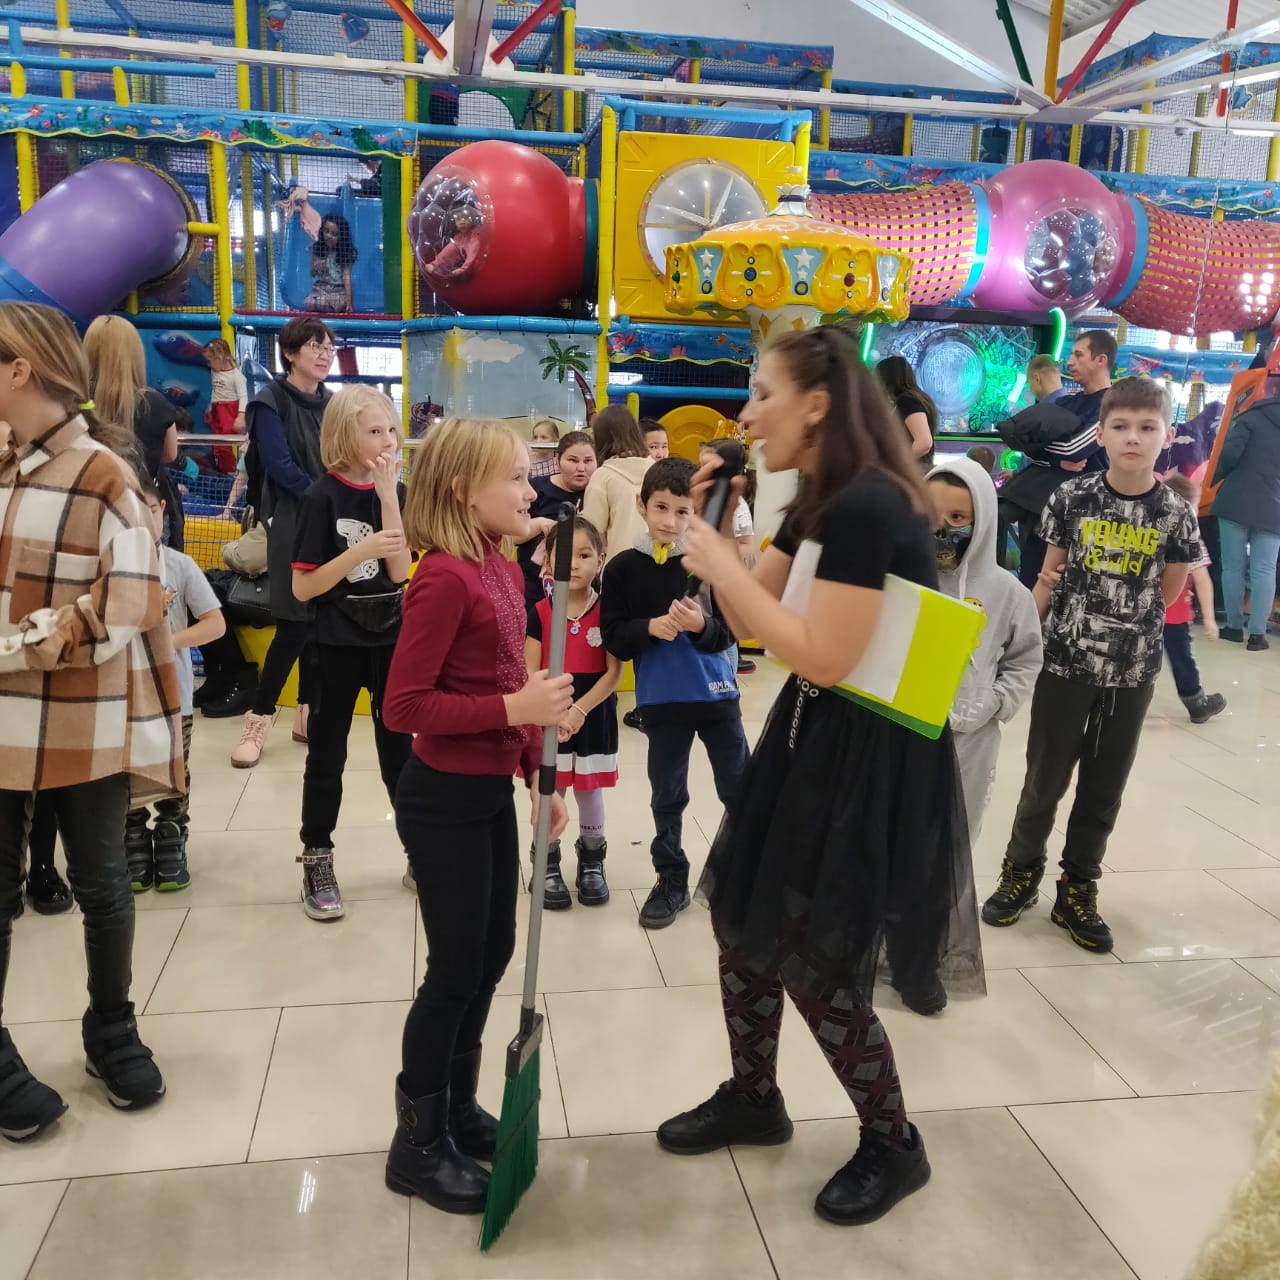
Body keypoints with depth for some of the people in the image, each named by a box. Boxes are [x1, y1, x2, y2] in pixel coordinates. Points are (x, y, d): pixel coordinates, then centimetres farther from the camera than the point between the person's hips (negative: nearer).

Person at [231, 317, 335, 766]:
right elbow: (280, 467, -13)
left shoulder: (332, 403, 12)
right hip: (292, 525, -5)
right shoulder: (271, 403, -5)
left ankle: (307, 714, 18)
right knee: (295, 624, -9)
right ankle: (258, 720, 3)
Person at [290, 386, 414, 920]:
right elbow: (302, 588, -14)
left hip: (390, 638, 4)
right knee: (327, 754, 6)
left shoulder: (395, 491, 1)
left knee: (400, 750, 12)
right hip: (338, 643, -3)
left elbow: (400, 572, -11)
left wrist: (388, 496, -17)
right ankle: (316, 863, 20)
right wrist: (362, 550, -25)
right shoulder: (323, 497, -11)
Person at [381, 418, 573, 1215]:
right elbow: (403, 706, -22)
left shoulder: (501, 567, 7)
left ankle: (460, 1109, 37)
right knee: (455, 968, 3)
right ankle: (418, 1143, 24)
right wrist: (513, 708, -27)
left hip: (490, 792, 9)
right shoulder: (444, 576, -20)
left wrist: (539, 775, 14)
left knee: (493, 953, 18)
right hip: (445, 799, -9)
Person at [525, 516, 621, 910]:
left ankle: (592, 861, 33)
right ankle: (548, 867, 26)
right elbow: (529, 674, -6)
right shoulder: (539, 613, -6)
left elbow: (613, 672, -10)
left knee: (589, 792, 13)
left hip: (593, 718, 0)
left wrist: (579, 710, -18)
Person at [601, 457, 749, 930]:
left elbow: (730, 630, -7)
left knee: (740, 789, 11)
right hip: (661, 699, 0)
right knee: (667, 796, 13)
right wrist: (650, 627, -22)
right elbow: (613, 637, -5)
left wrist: (702, 625, -27)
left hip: (716, 692, 0)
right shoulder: (622, 568, -4)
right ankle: (671, 881, 27)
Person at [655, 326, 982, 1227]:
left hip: (871, 758, -10)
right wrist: (716, 527, -2)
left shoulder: (867, 507, -23)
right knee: (743, 917, 16)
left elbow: (823, 658, -26)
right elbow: (749, 622, 10)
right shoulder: (820, 503, 8)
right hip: (814, 737, 10)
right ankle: (753, 1099, 38)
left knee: (816, 958, 2)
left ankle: (894, 1146, 27)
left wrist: (723, 566, -19)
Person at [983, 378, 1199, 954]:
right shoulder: (1072, 498, -7)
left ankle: (1077, 891, 27)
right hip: (1064, 663, -1)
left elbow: (1168, 592, 7)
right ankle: (1021, 871, 30)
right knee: (1045, 778, 9)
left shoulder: (1175, 513, -6)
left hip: (1132, 673, 1)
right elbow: (1049, 577, 2)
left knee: (1104, 789, 11)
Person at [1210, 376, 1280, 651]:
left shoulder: (1252, 416, -4)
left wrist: (1215, 478, 2)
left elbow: (1230, 453, -15)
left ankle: (1234, 626, 12)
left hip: (1236, 502, -3)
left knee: (1233, 567, 7)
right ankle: (1258, 633, 1)